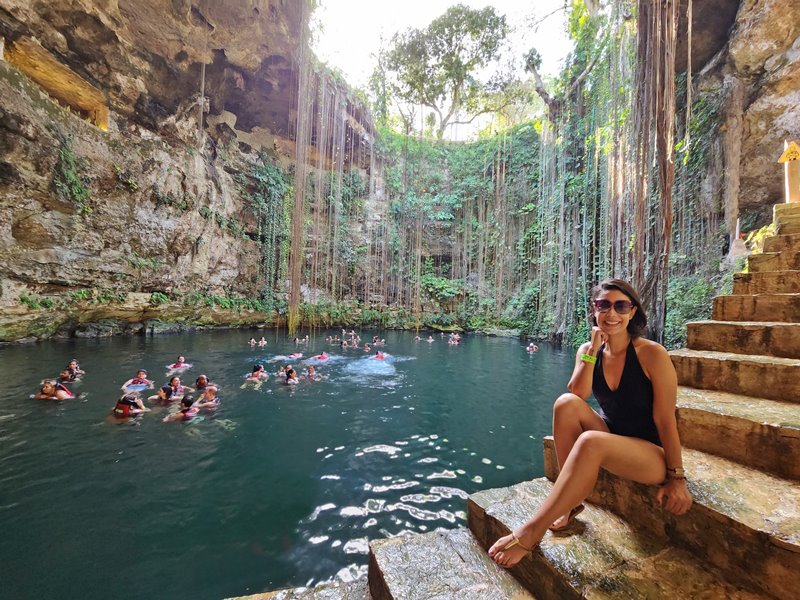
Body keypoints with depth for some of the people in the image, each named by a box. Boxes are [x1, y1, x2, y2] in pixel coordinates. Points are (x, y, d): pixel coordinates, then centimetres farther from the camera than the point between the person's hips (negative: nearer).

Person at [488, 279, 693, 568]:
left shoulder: (652, 354, -15)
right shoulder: (588, 350, -2)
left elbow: (665, 419, -14)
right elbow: (577, 395, -16)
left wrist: (676, 478, -11)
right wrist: (593, 349, -19)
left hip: (653, 454, -4)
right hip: (611, 438, 5)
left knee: (590, 442, -36)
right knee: (566, 403, -25)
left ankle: (532, 531, -26)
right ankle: (570, 501, -12)